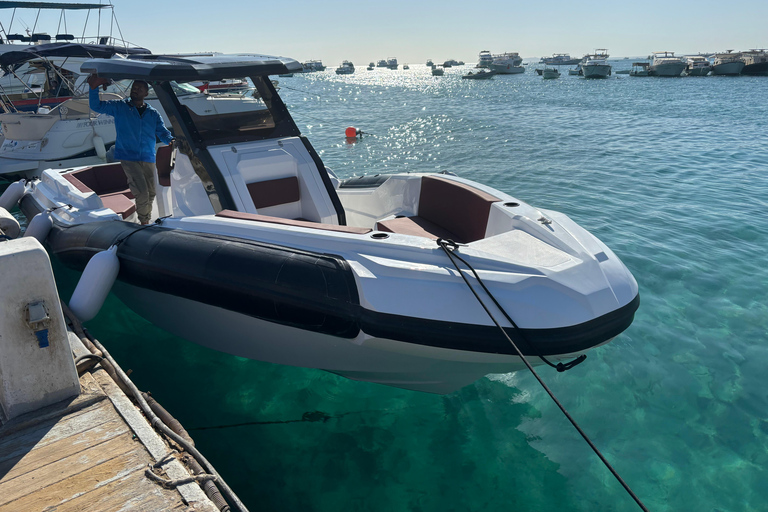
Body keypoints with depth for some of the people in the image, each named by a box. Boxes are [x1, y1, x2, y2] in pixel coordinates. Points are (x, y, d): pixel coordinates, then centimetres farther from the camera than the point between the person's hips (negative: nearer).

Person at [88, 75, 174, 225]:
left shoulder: (153, 114, 12)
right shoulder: (119, 107, 6)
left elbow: (162, 132, 7)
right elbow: (96, 106, 6)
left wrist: (171, 140, -16)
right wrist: (94, 87, -10)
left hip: (148, 159, 4)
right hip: (128, 158, -4)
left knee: (151, 193, 11)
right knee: (142, 193, -16)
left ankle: (146, 220, 31)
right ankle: (144, 222, 4)